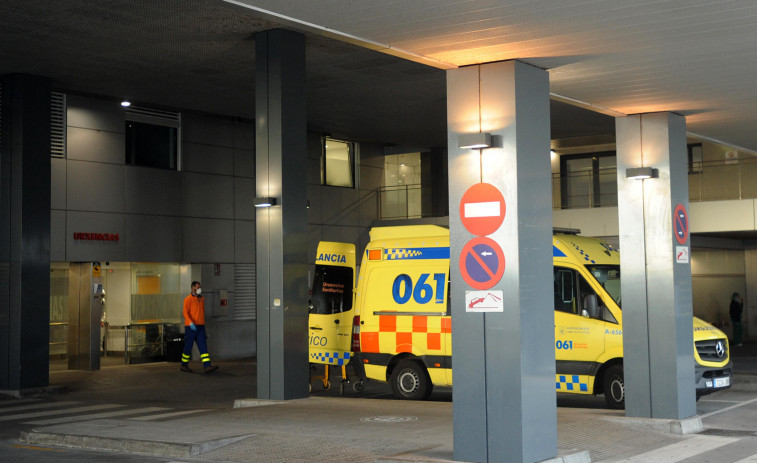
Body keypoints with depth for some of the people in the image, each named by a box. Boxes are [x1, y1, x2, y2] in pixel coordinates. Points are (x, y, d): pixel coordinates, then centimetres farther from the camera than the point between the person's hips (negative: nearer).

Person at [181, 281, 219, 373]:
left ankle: (207, 366, -16)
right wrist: (191, 323, -31)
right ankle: (184, 365, 21)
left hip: (200, 327, 5)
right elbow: (185, 313, -16)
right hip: (190, 327, -5)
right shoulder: (188, 299, -7)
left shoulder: (202, 299, 14)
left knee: (203, 346, -6)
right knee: (188, 347, 4)